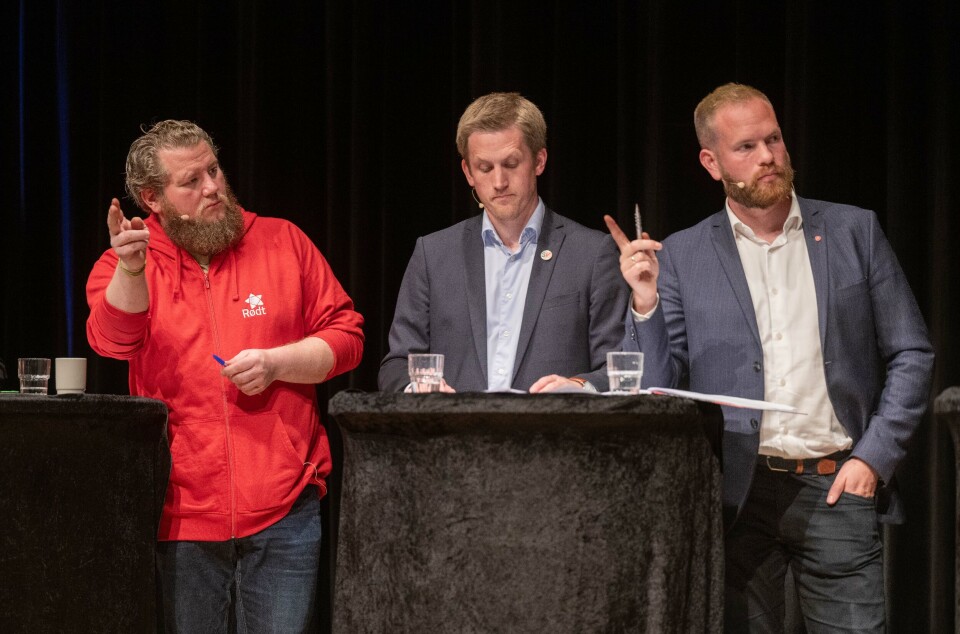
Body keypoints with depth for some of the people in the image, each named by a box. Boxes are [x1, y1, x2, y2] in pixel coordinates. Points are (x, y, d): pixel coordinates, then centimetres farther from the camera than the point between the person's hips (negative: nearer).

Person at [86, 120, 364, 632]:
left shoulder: (283, 242, 7)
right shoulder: (124, 266, 5)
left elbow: (346, 336, 7)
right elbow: (113, 340, -14)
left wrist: (275, 362, -10)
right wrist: (129, 270, -32)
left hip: (282, 509, 0)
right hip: (178, 513, 0)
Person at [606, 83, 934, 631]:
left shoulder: (854, 231, 7)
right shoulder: (683, 256, 6)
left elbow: (912, 355, 8)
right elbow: (658, 388, 4)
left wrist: (874, 457, -2)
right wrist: (646, 303, -11)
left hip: (836, 488, 0)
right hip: (736, 496, 0)